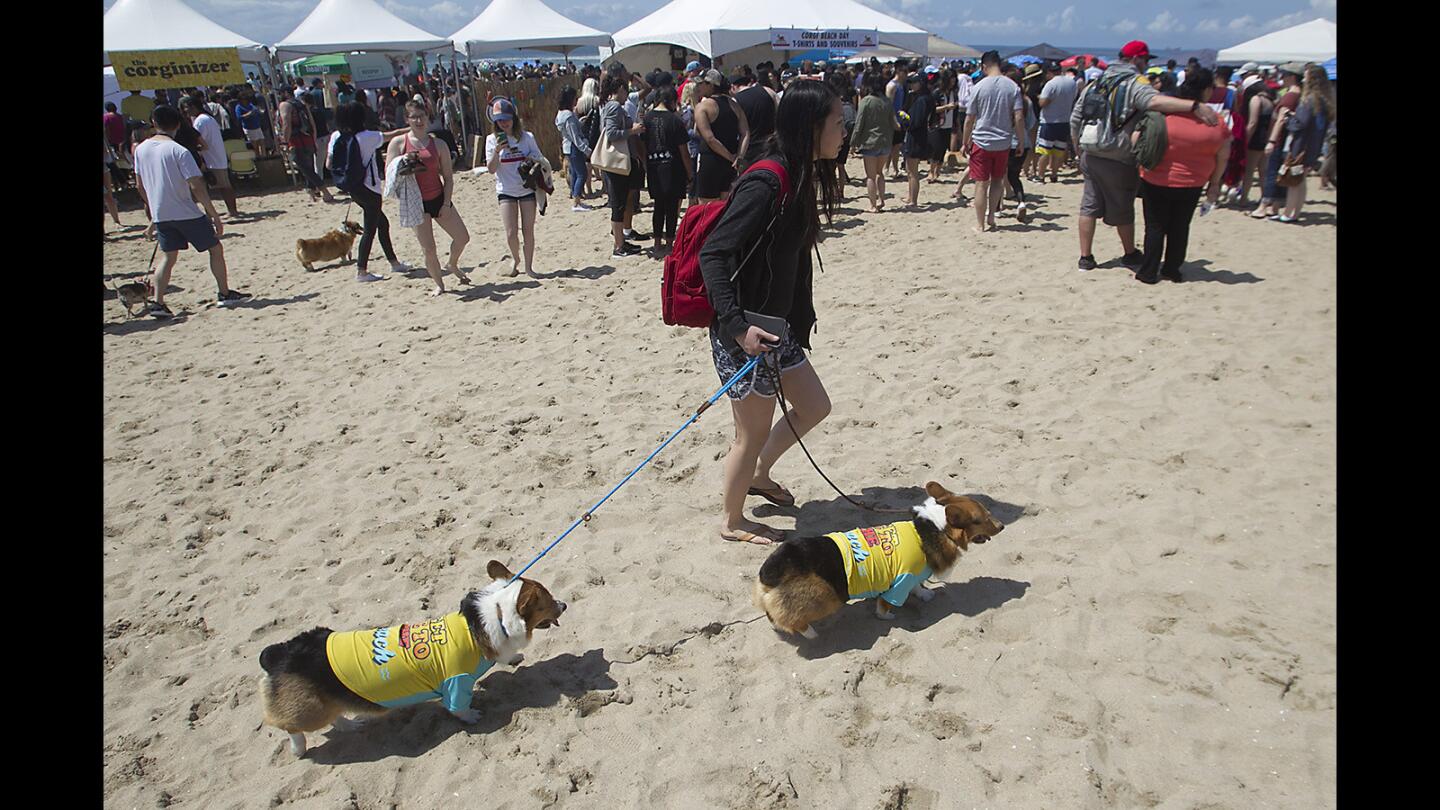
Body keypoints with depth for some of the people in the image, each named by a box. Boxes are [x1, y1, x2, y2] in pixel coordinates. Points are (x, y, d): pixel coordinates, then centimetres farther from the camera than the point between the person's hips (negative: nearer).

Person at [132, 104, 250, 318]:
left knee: (168, 257, 12)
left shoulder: (141, 149, 4)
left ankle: (157, 303, 2)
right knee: (215, 249, 10)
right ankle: (224, 294, 14)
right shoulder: (179, 151, -15)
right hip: (187, 213, -6)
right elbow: (197, 187, -18)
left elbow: (140, 185, 12)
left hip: (160, 215, 6)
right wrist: (214, 215, -13)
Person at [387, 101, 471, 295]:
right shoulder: (398, 143, -3)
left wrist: (446, 204, -6)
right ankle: (439, 284, 15)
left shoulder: (438, 144, 2)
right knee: (429, 249, -5)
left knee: (462, 237, 1)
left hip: (439, 198, 2)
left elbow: (448, 177, 2)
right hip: (416, 203, -2)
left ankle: (453, 265, 32)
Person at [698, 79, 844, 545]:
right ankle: (732, 521, 29)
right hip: (744, 334, -9)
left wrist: (801, 320, 20)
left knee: (814, 407, 20)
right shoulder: (766, 183, -23)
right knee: (753, 434, 6)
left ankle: (759, 475, 42)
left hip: (774, 326, 9)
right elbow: (713, 255, -26)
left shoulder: (799, 178, 6)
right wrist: (738, 326, -32)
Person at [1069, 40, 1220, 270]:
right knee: (1122, 210, 10)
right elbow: (1155, 101, -33)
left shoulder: (1095, 83, 12)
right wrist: (1194, 106, -41)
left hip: (1090, 156, 6)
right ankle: (1130, 254, 28)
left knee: (1089, 206, 11)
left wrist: (1079, 148, 23)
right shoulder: (1134, 83, -12)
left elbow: (1075, 119, 14)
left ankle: (1085, 257, 11)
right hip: (1118, 161, -6)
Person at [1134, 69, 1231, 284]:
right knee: (1180, 227, 17)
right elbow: (1223, 155, 0)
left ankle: (1148, 272, 10)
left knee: (1155, 226, 10)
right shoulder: (1214, 122, -10)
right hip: (1191, 185, 2)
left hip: (1156, 180, -1)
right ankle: (1172, 270, 24)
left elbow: (1136, 139, -12)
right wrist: (1214, 182, 14)